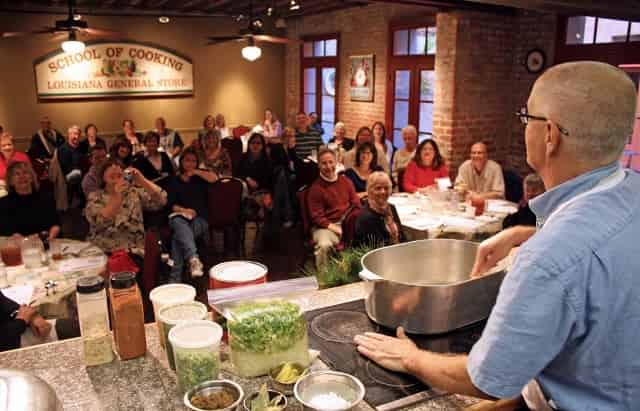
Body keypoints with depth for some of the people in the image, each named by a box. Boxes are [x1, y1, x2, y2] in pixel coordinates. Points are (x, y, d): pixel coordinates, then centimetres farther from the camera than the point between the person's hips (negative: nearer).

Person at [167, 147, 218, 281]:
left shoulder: (200, 176, 17)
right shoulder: (175, 181, 18)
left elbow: (214, 178, -8)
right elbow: (171, 204, 8)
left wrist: (196, 172, -2)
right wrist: (183, 210, -11)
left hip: (200, 218, -1)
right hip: (180, 216, 1)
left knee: (179, 237, -32)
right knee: (180, 226, -38)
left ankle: (174, 279, -37)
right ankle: (193, 259, -61)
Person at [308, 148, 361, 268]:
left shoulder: (346, 181, 11)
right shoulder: (316, 188, -5)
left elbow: (357, 205, 14)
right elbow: (317, 217, -7)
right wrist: (335, 228, -19)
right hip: (327, 226, -4)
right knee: (324, 245, -35)